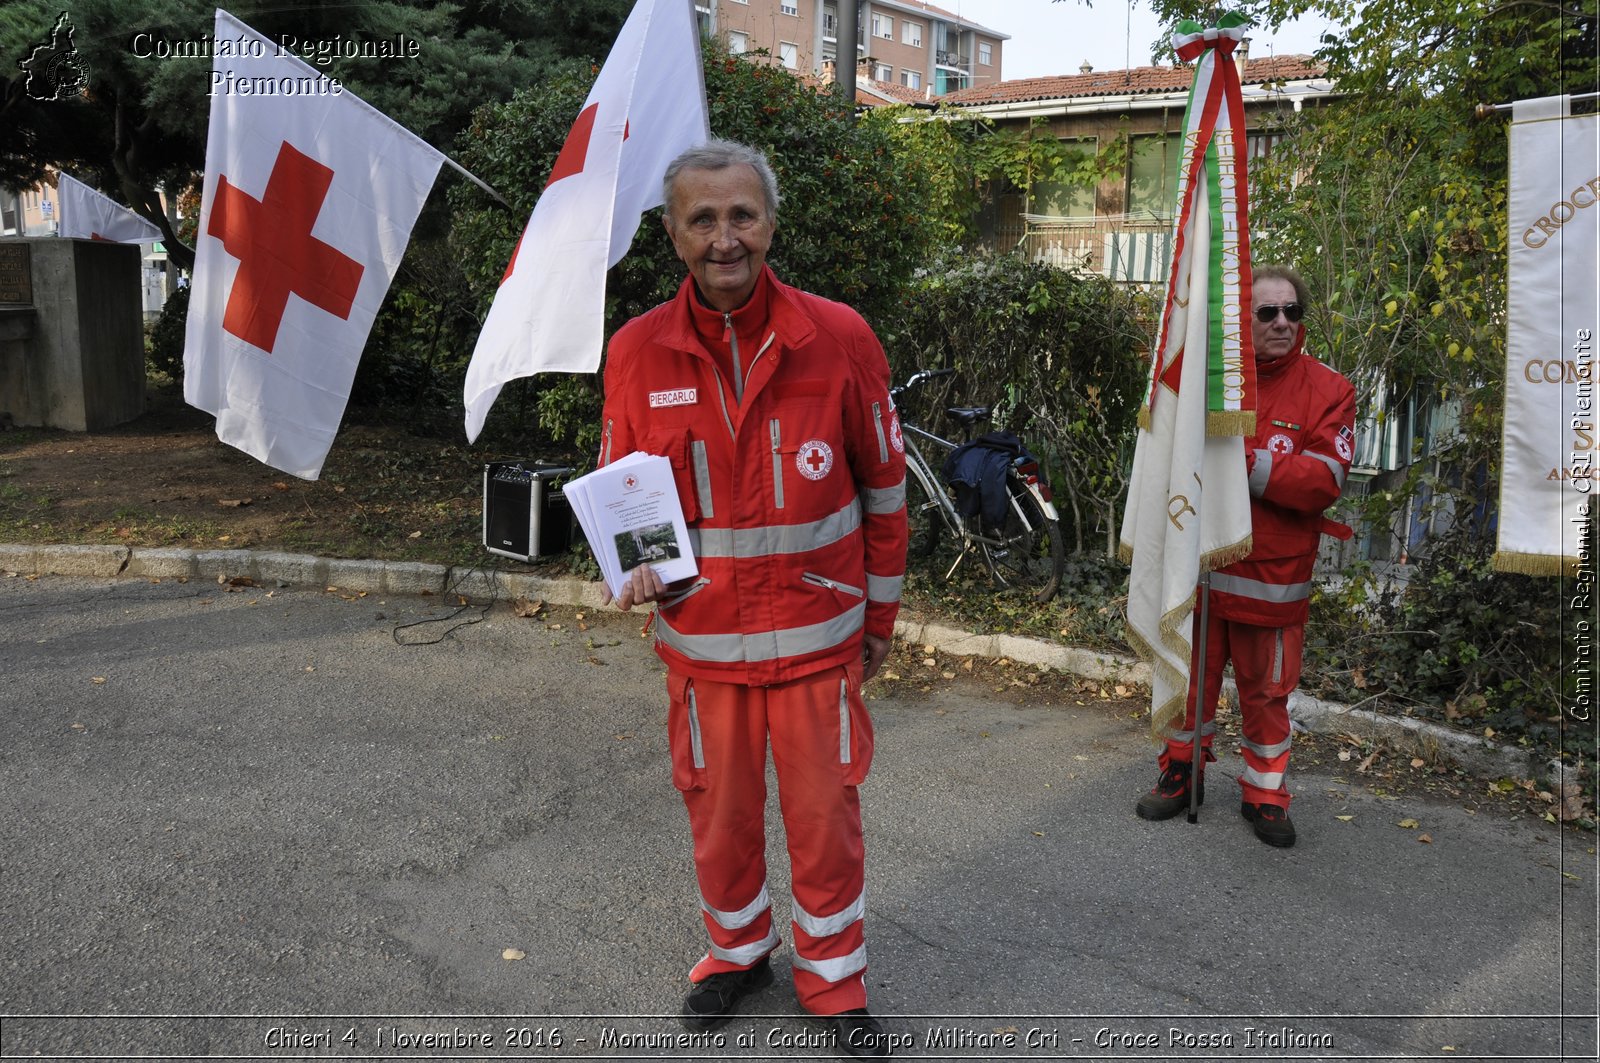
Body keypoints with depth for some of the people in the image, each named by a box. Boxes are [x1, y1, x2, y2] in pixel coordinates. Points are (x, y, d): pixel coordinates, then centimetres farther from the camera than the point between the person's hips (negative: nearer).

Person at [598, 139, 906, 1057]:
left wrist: (881, 614, 6)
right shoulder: (638, 351, -6)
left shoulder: (839, 337, -10)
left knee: (826, 816, 10)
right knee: (720, 817, 16)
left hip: (818, 634, -1)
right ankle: (739, 952, 44)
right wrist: (637, 568, -13)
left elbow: (883, 488, 0)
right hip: (702, 635, 2)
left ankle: (836, 980, 35)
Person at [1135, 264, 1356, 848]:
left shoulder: (1329, 391, -3)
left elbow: (1324, 480, -13)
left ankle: (1265, 793, 27)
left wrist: (1248, 463, -22)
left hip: (1273, 574, -1)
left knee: (1266, 689, 10)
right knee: (1192, 675, 13)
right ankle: (1181, 773, 32)